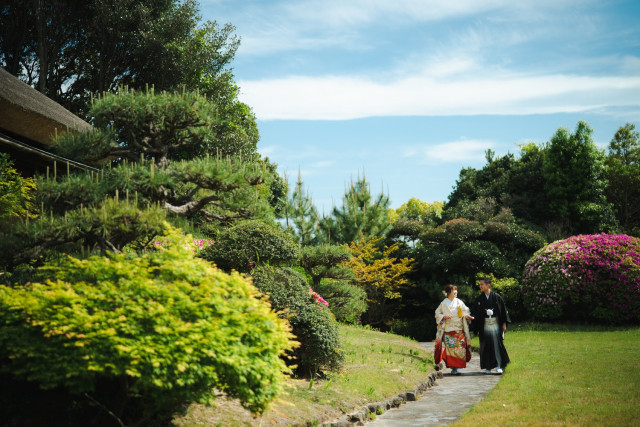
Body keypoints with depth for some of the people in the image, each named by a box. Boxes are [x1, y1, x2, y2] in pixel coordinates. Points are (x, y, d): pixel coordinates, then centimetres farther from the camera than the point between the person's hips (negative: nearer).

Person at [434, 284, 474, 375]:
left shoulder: (459, 302, 7)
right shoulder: (444, 303, 4)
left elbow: (465, 312, 9)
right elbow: (437, 313, 8)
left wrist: (467, 316, -13)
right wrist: (444, 316, -10)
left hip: (459, 329, 1)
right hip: (448, 329, -1)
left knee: (459, 348, -7)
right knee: (449, 347, -6)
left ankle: (458, 367, -5)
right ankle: (453, 367, 1)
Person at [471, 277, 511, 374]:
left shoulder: (497, 297, -1)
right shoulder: (479, 299, 4)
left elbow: (503, 310, 3)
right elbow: (474, 311, 5)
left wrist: (504, 323, 0)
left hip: (496, 324, -2)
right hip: (484, 325, 2)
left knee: (497, 344, -4)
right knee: (486, 346, 3)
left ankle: (499, 366, 2)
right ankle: (487, 367, 10)